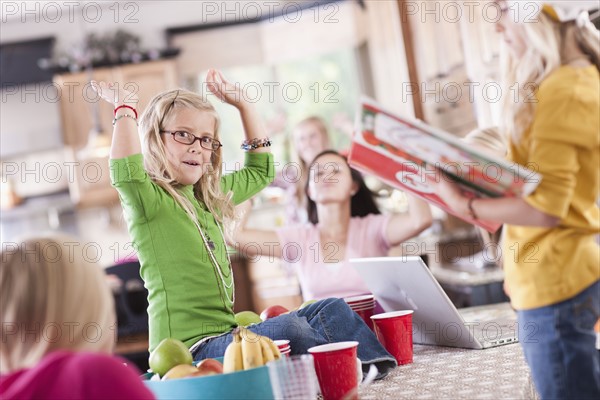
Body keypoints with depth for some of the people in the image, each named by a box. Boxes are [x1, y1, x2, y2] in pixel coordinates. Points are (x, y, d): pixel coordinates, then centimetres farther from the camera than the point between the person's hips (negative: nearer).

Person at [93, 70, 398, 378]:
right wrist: (125, 109, -22)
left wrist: (243, 104, 24)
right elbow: (126, 175, -33)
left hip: (225, 334, 9)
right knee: (288, 328, -29)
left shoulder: (211, 194, 16)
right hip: (188, 349, -9)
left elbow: (261, 170, 30)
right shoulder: (147, 200, -8)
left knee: (331, 310, 4)